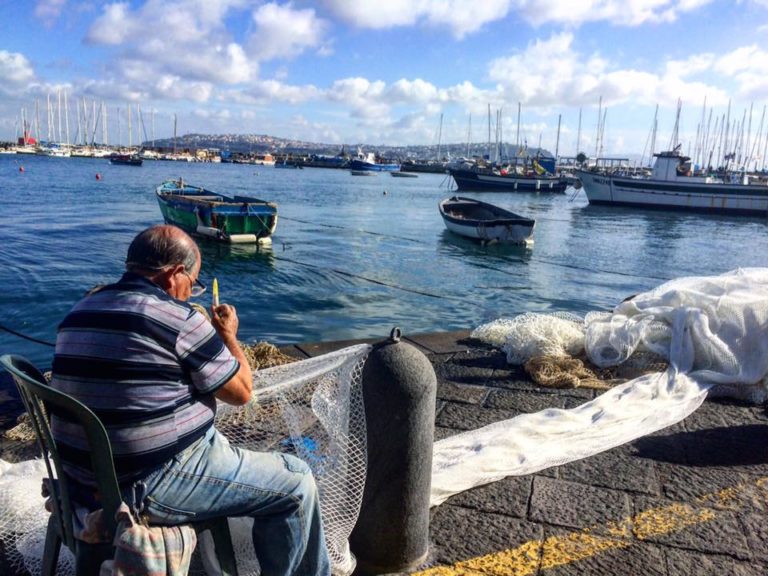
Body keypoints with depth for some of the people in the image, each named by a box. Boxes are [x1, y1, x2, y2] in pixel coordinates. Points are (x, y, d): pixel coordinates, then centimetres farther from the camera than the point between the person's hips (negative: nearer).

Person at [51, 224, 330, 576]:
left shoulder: (81, 312, 5)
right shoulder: (178, 319, -19)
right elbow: (242, 392, -8)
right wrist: (229, 336, 8)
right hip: (153, 489, -9)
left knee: (217, 443, 30)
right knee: (296, 485, 2)